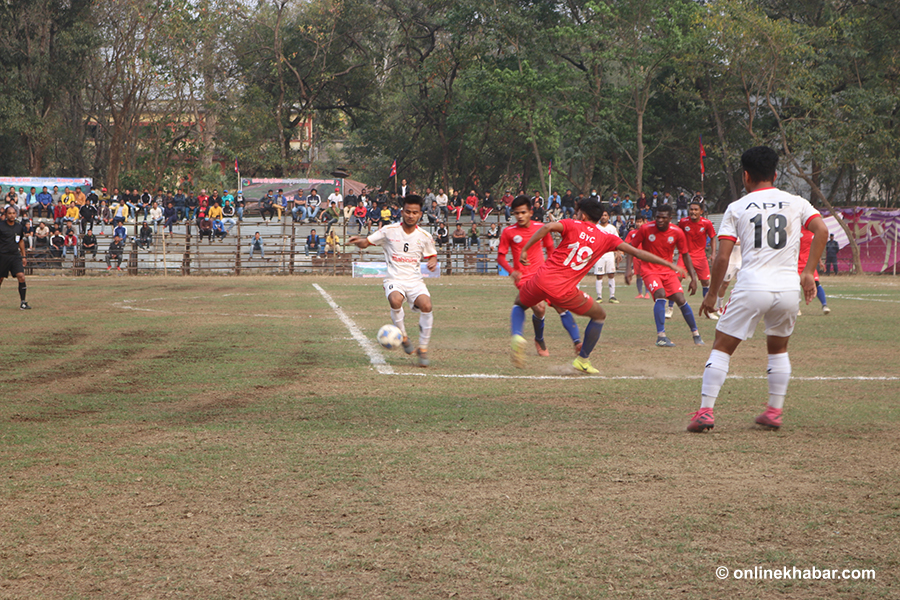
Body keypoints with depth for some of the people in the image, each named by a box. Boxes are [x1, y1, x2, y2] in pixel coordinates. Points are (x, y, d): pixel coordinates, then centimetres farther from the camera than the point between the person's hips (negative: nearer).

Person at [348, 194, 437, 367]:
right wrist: (359, 241, -17)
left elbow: (431, 256, 18)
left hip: (415, 281, 2)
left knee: (426, 305, -27)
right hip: (394, 280, -2)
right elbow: (366, 242, 7)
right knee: (395, 300, -36)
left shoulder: (424, 236, 4)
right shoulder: (389, 231, 0)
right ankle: (403, 337, -9)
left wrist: (433, 262, -6)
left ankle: (423, 349, -10)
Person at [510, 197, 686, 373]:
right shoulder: (606, 238, 9)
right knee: (599, 315, 22)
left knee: (519, 304, 30)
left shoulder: (572, 225, 7)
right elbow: (637, 253, 7)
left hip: (542, 279, 1)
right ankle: (582, 360, 27)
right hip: (563, 289, -1)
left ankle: (517, 336, -1)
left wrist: (524, 250, -6)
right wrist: (669, 264, 12)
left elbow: (547, 227, -12)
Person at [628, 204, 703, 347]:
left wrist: (693, 278, 0)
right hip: (649, 270, -3)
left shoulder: (677, 232, -7)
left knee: (681, 299, -7)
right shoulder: (646, 229, -13)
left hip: (667, 271, 3)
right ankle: (661, 336, -25)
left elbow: (685, 255, 4)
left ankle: (695, 333, 13)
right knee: (660, 294, -27)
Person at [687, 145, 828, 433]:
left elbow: (722, 257, 0)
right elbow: (821, 230, -6)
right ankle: (774, 411, 21)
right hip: (788, 287, 3)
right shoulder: (796, 202, 11)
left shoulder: (736, 208, 6)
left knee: (722, 347, 7)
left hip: (752, 288, -3)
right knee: (778, 348, 25)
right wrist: (808, 272, -2)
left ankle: (705, 410, -4)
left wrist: (712, 294, 10)